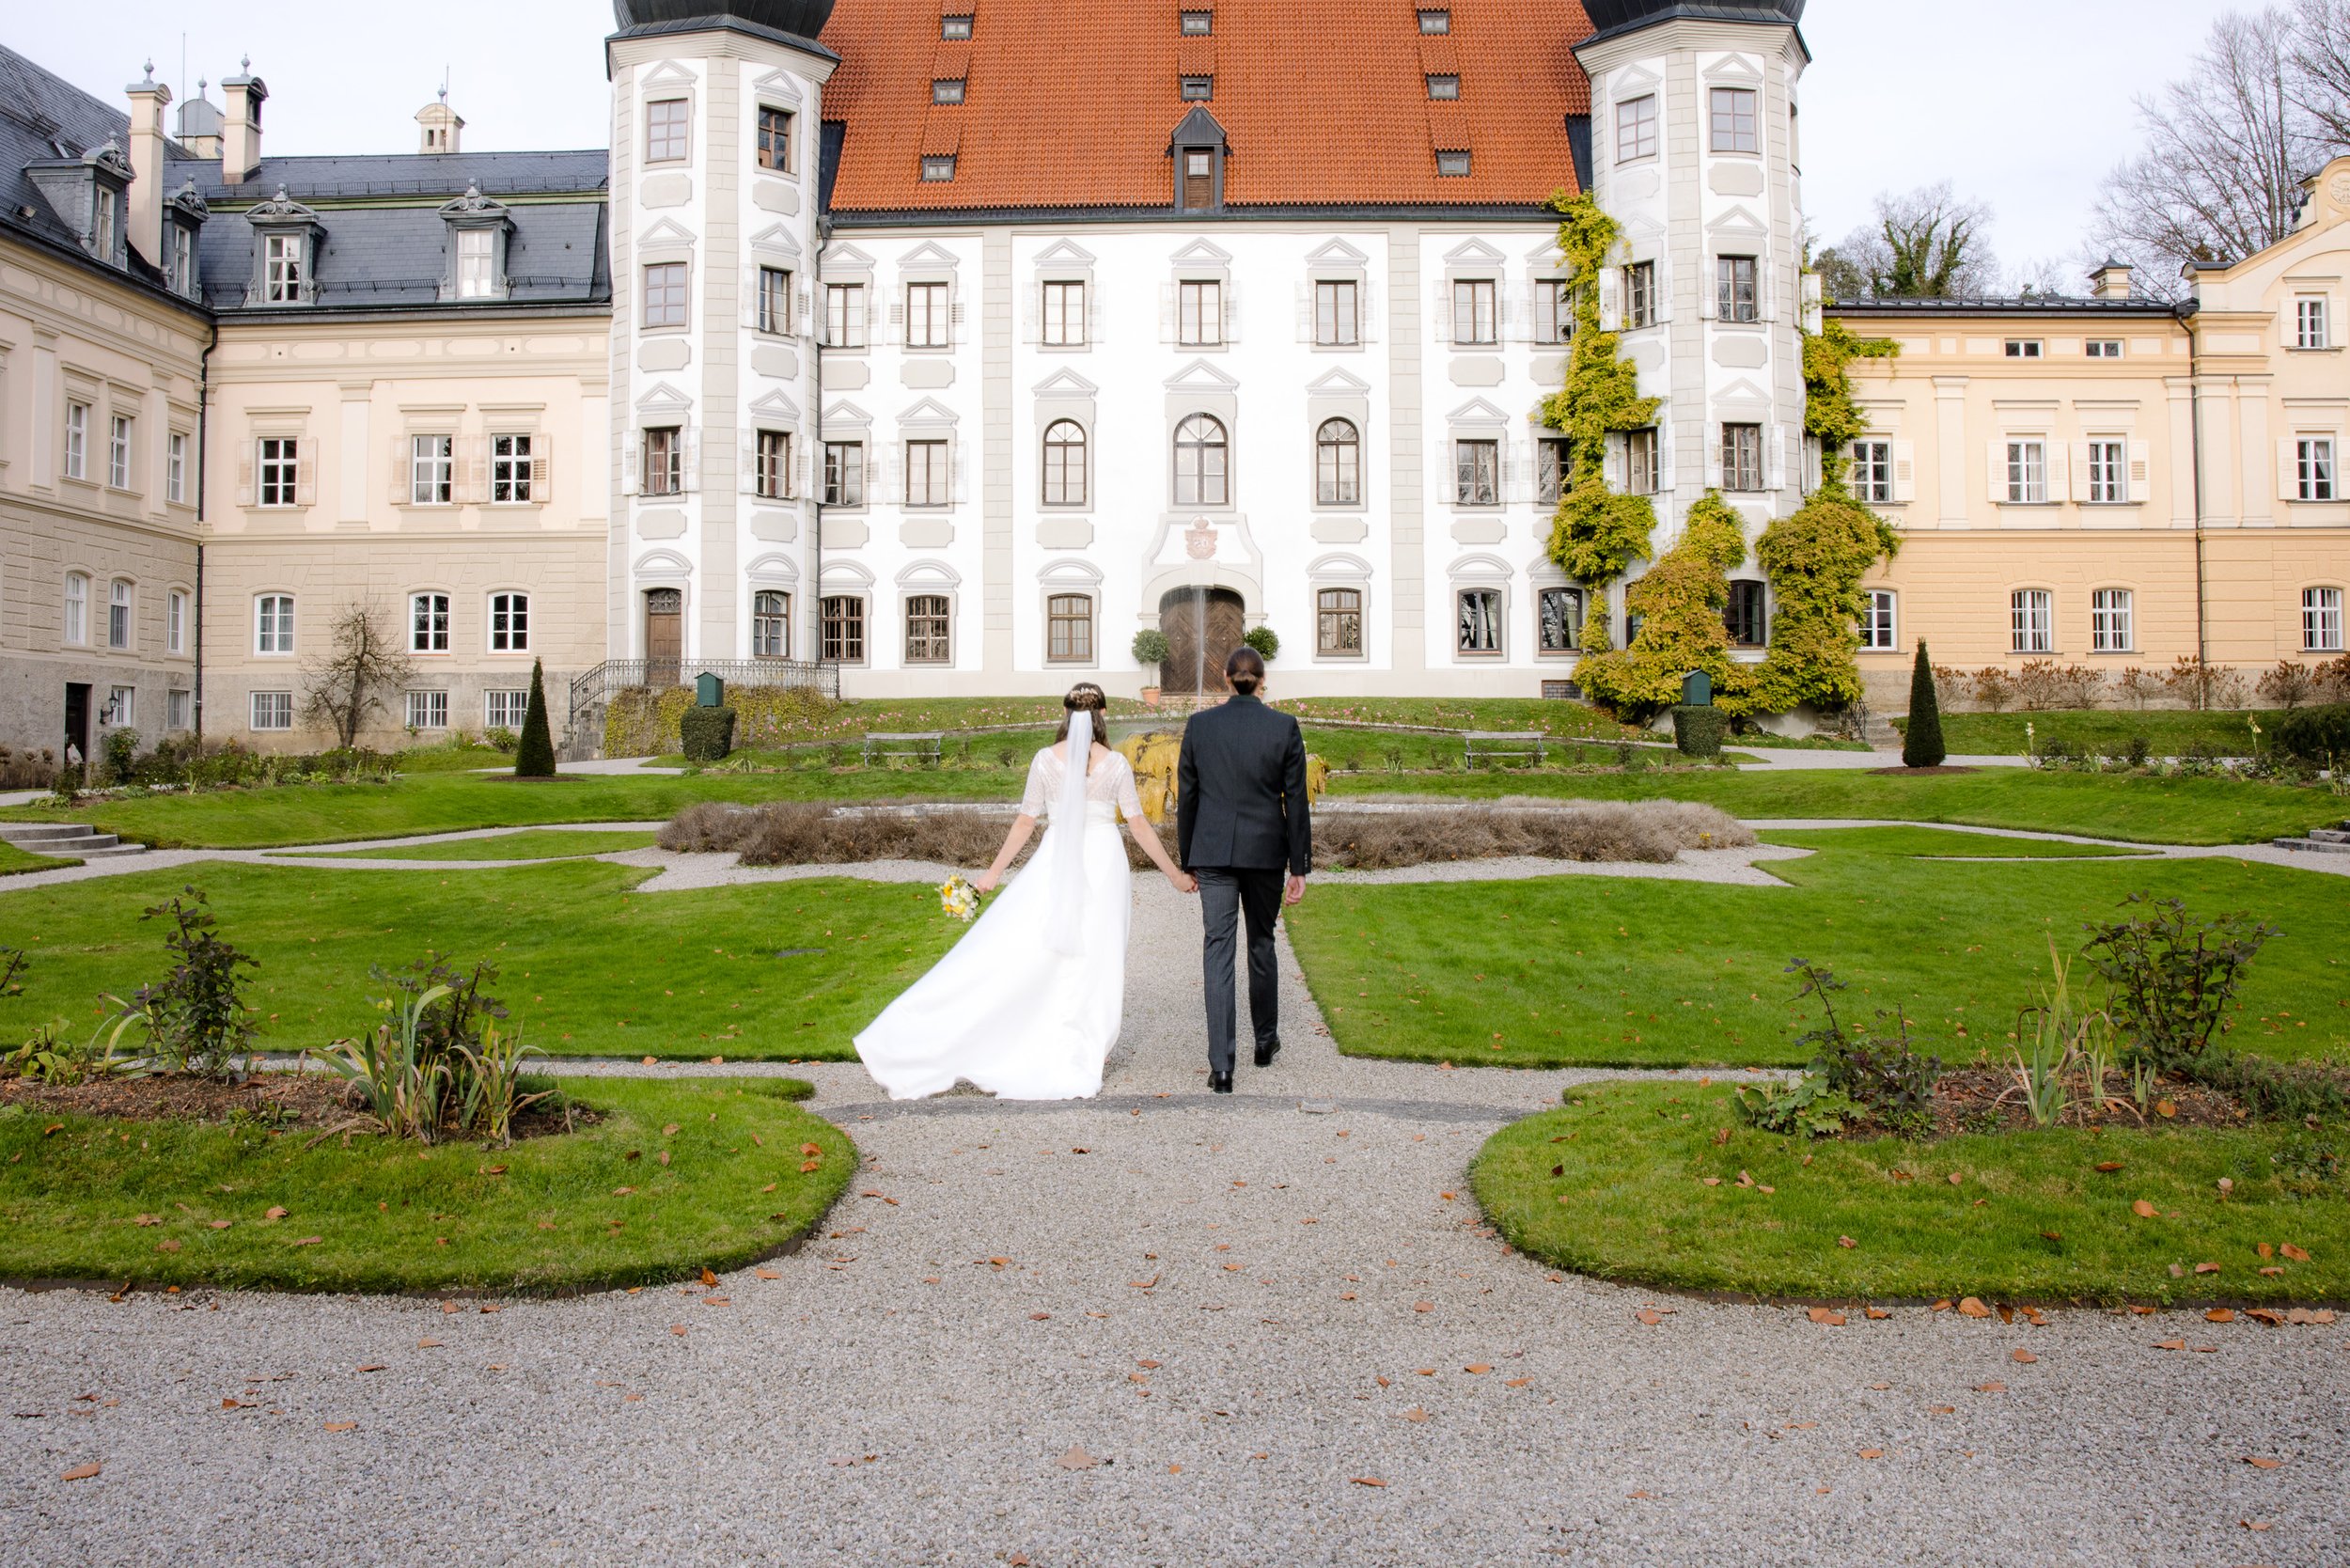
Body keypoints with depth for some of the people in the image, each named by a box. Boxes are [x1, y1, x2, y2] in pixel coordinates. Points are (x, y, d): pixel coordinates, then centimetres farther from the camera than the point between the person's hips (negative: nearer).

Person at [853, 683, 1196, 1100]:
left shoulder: (1045, 760, -1)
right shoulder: (1115, 763, -2)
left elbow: (1025, 822, 1)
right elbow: (1139, 825, -1)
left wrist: (994, 872, 10)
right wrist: (1175, 874, 7)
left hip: (1057, 863, 0)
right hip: (1104, 863, 0)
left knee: (1013, 949, 3)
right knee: (1094, 961, 6)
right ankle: (1078, 1063, 9)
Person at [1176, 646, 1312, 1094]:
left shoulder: (1199, 724, -1)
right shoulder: (1284, 727, -3)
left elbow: (1186, 797, 3)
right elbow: (1296, 801, -3)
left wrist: (1186, 861, 12)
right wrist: (1300, 867, 3)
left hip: (1213, 852, 0)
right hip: (1266, 851, 0)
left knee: (1218, 950, -1)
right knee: (1262, 943, 18)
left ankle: (1221, 1066, -7)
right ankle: (1266, 1040, 33)